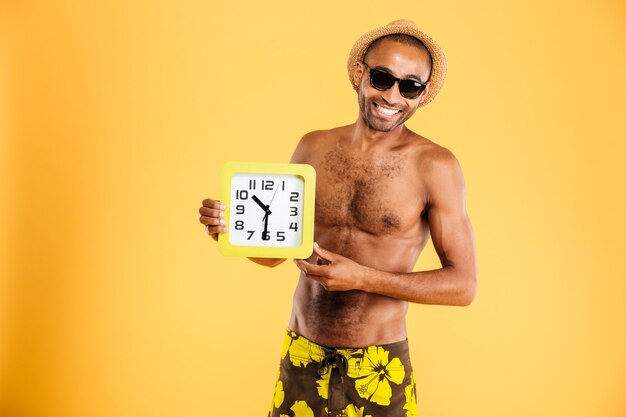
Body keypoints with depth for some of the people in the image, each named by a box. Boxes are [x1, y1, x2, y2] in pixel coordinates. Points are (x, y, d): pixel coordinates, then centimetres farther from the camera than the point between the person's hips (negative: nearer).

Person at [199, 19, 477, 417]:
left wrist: (361, 278, -19)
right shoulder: (313, 147, -1)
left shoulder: (435, 166, -11)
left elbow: (463, 285, -10)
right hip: (300, 357, 3)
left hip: (378, 368, -3)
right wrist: (230, 228, -11)